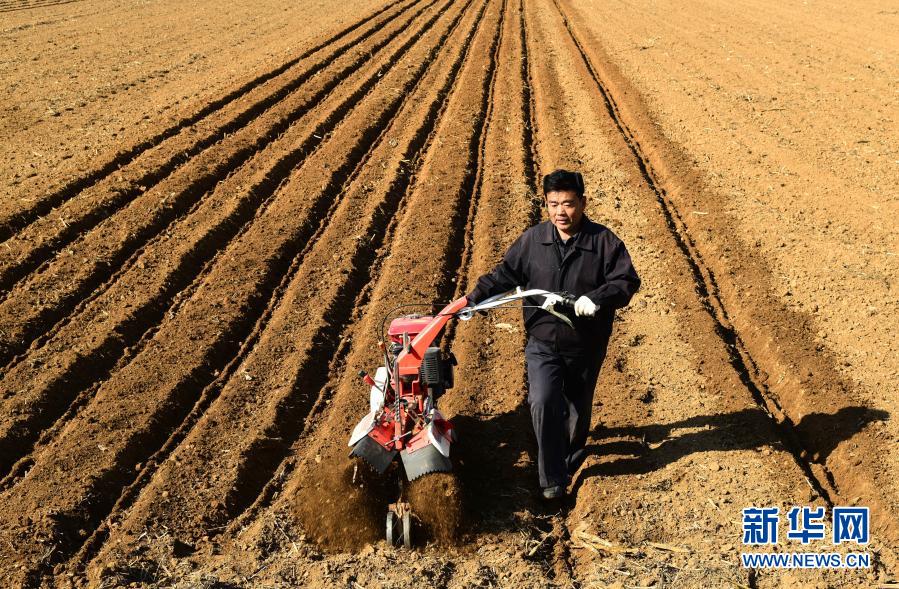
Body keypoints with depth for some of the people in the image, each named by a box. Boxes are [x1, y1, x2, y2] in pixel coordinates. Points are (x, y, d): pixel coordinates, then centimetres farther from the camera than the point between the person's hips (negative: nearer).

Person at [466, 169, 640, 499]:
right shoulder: (532, 240, -3)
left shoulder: (604, 241, -9)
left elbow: (627, 281, -11)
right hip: (543, 345, 0)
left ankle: (571, 460, 45)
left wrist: (598, 298, -29)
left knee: (579, 408, 17)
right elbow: (505, 274, 3)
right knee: (543, 402, -19)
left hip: (586, 348, 0)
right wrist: (474, 298, -9)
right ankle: (553, 479, -6)